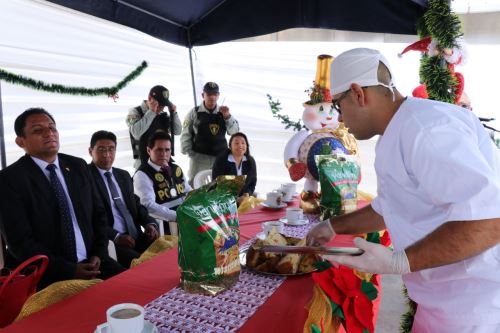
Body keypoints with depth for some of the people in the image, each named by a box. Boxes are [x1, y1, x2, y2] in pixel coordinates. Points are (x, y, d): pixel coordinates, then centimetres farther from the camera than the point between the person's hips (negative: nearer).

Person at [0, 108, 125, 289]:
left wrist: (98, 254, -2)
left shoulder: (78, 166, 8)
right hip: (45, 274, -5)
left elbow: (98, 213, 13)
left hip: (90, 262, 5)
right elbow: (20, 241, -10)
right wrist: (69, 270, -16)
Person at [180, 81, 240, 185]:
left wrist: (228, 116, -12)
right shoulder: (194, 113, -1)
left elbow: (235, 131, 0)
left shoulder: (222, 112, 5)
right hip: (199, 157, -2)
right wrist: (189, 153, -3)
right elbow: (185, 135, 2)